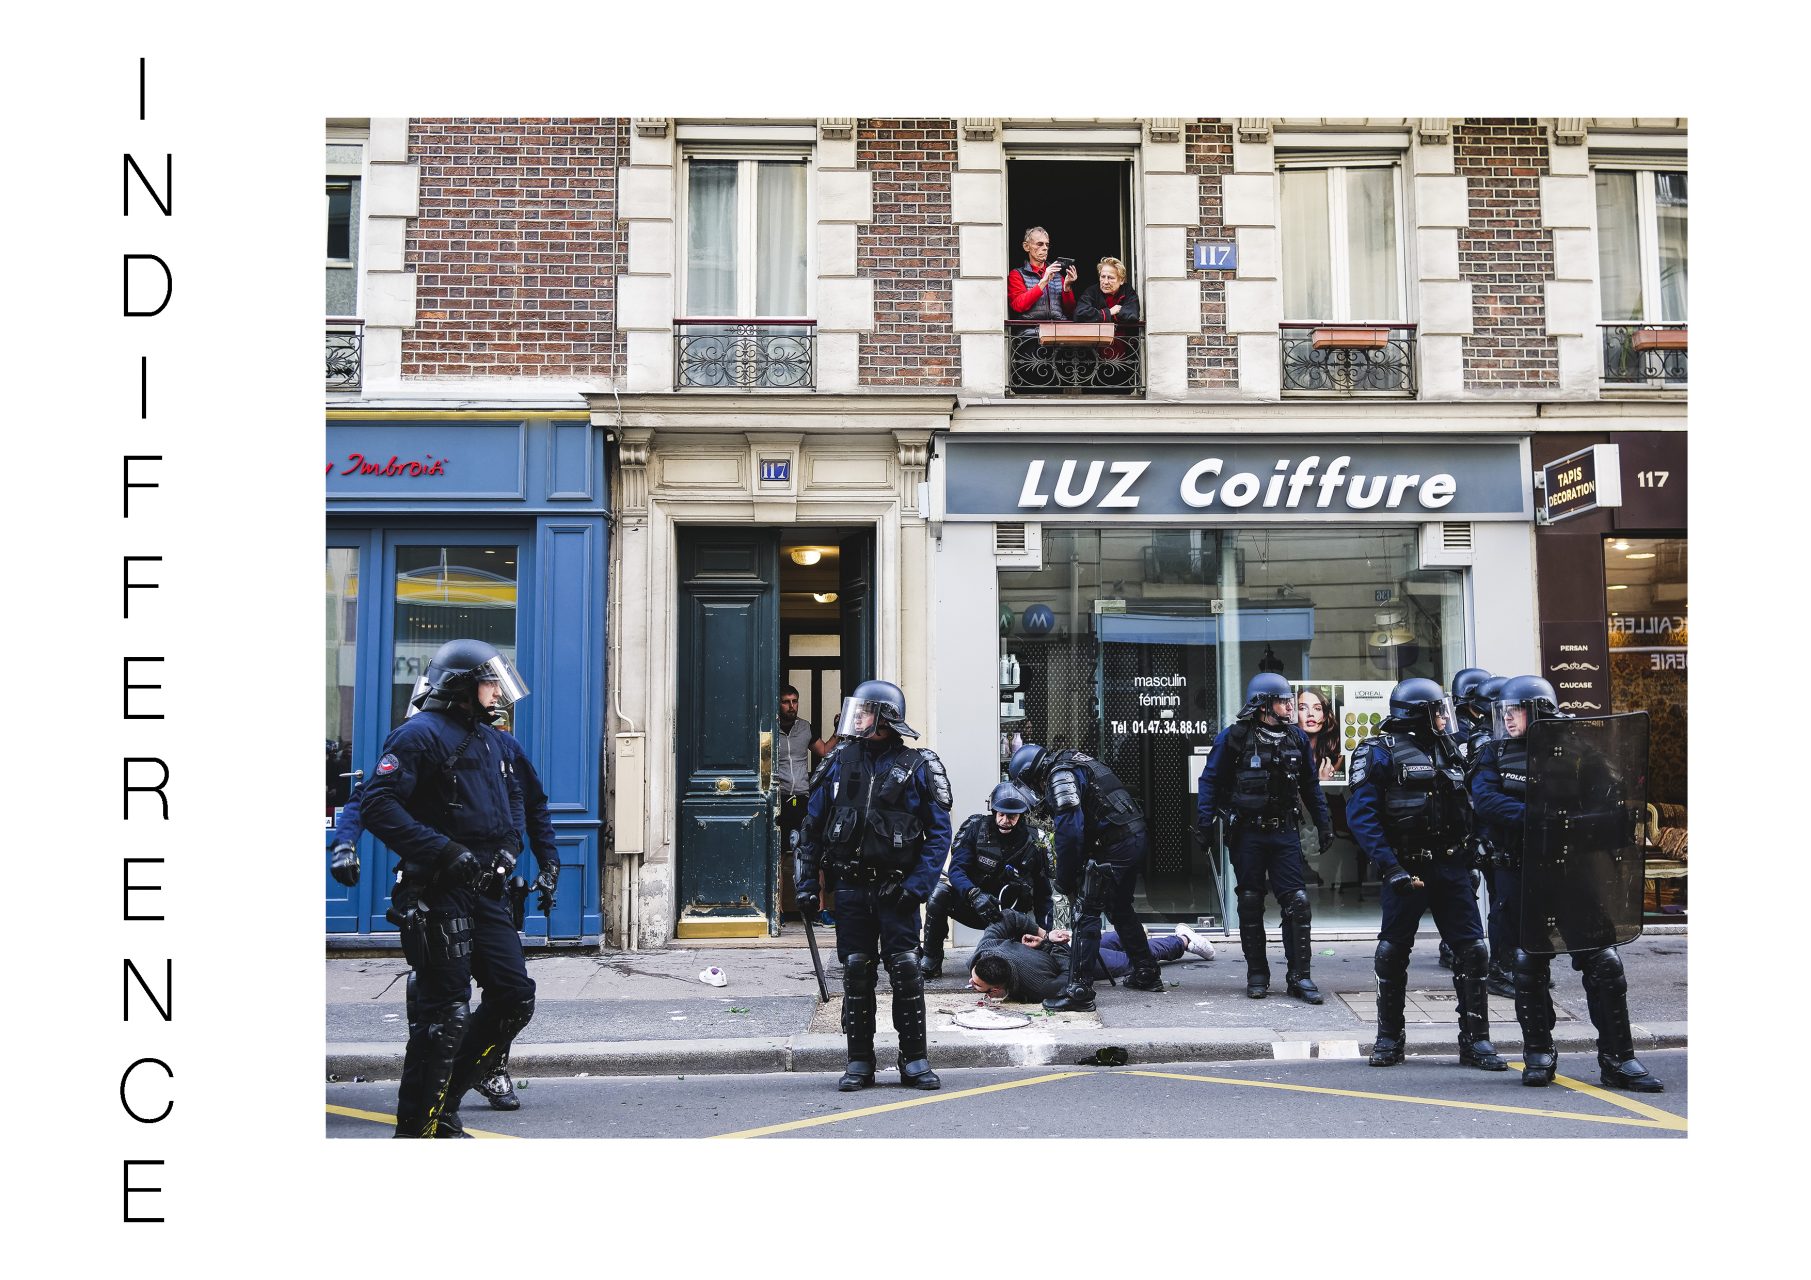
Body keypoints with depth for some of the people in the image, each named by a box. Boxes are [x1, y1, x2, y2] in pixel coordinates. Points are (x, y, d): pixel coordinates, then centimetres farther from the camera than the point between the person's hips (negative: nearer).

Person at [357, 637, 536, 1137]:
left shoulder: (491, 740, 17)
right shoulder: (420, 734, -10)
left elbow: (513, 793, 31)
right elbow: (377, 805, -19)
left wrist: (509, 843, 12)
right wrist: (445, 852, -23)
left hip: (485, 889, 9)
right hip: (438, 893, -9)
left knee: (514, 999, 9)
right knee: (445, 1014, -5)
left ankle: (442, 1103, 22)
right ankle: (418, 1127, 9)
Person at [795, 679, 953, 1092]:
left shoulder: (918, 766, -1)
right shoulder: (840, 763, 9)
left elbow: (939, 833, -1)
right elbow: (812, 826, 13)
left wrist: (918, 885, -10)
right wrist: (806, 883, 7)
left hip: (896, 887, -3)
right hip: (851, 888, 3)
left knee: (906, 972, -6)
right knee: (856, 973, 5)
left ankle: (915, 1060, 5)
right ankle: (860, 1062, 14)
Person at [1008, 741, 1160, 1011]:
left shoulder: (1060, 777, -12)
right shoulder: (1072, 764, 20)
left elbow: (1069, 833, -18)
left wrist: (1065, 881, -9)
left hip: (1113, 846, -10)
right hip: (1135, 837, 10)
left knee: (1086, 913, -8)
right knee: (1120, 910, 24)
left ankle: (1079, 991, -11)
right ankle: (1146, 974, 34)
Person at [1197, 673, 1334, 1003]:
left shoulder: (1297, 738, 7)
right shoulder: (1234, 738, -7)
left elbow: (1310, 785, 16)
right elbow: (1210, 781, -2)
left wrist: (1324, 824, 14)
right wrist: (1205, 822, -10)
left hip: (1284, 832, 3)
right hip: (1247, 833, -3)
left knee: (1297, 902, -5)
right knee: (1250, 904, 6)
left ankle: (1300, 975, 2)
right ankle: (1257, 975, 17)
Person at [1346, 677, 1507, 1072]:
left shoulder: (1448, 750, 15)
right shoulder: (1380, 752, -5)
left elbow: (1466, 808, 21)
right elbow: (1361, 813, -13)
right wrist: (1389, 866, -20)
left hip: (1450, 866, 5)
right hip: (1407, 868, -5)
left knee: (1472, 950, -1)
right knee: (1393, 952, 3)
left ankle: (1475, 1039, 8)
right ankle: (1389, 1038, 17)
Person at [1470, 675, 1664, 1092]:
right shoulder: (1495, 753, 4)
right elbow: (1484, 798, -12)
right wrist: (1535, 816, -25)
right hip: (1521, 874, 1)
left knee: (1602, 961, -3)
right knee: (1529, 965, 7)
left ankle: (1617, 1058, 6)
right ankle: (1539, 1056, 20)